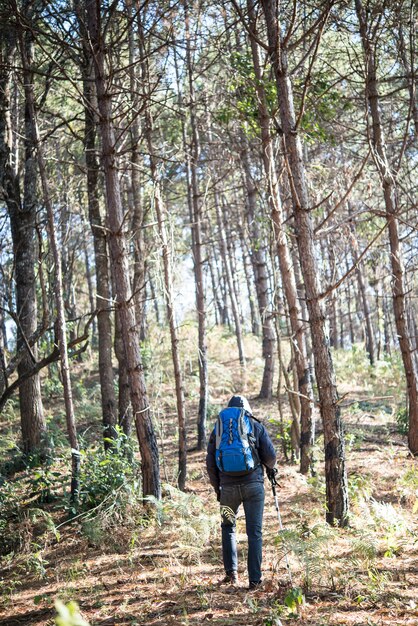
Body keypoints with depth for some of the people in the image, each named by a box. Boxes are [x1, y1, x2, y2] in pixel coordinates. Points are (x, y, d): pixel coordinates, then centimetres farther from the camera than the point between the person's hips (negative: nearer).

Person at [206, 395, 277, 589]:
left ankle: (231, 571, 14)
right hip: (253, 484, -1)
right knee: (254, 532, 5)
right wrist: (271, 469, 22)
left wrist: (217, 488, 17)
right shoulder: (256, 427, 4)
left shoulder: (218, 429, 9)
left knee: (228, 526, 22)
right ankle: (254, 579, 4)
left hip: (228, 486, 1)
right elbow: (270, 455, 0)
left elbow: (210, 462, 8)